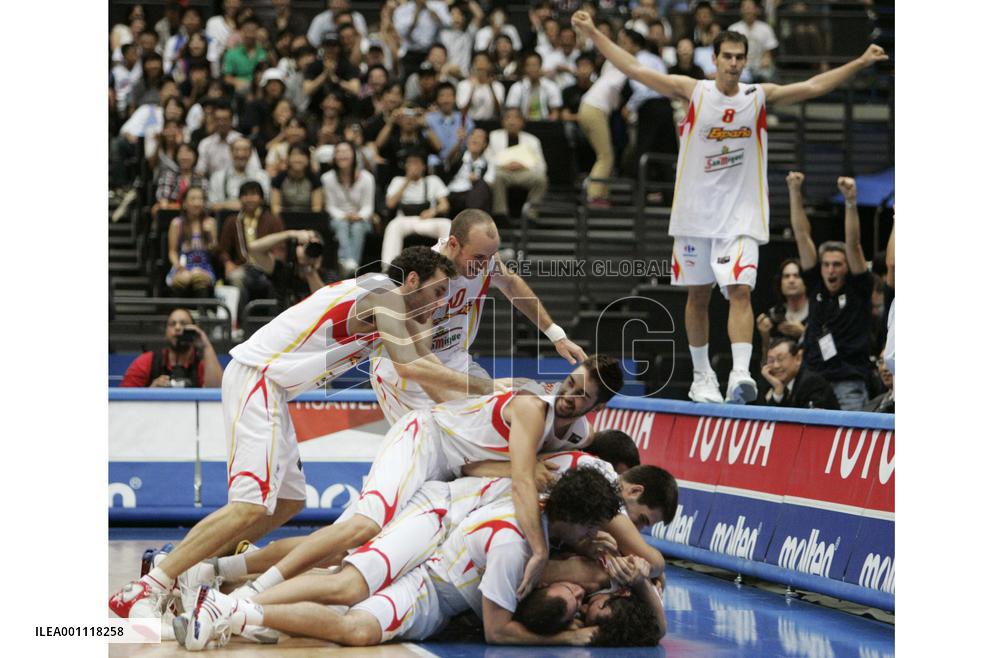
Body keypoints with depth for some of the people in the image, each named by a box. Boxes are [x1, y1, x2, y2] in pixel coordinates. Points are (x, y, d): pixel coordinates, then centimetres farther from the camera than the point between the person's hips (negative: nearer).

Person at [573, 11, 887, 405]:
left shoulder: (760, 96, 2)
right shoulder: (693, 91, 0)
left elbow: (814, 87, -3)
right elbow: (633, 69, 0)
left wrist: (861, 63, -12)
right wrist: (593, 33, -3)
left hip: (740, 215, -1)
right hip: (695, 211, 1)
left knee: (740, 291, -15)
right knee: (698, 295, 8)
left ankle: (740, 374, -26)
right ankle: (702, 376, 22)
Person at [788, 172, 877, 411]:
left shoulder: (858, 288, 3)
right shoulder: (816, 286, 11)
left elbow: (853, 244, -8)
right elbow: (802, 236, 8)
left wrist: (850, 201, -19)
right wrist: (795, 192, 4)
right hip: (814, 385, 3)